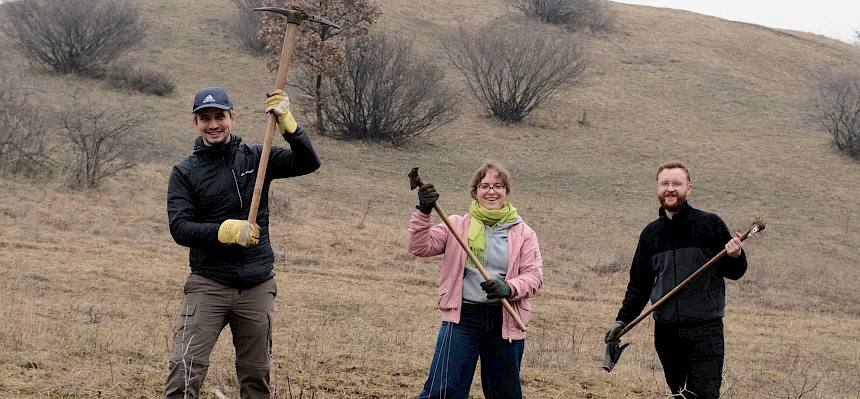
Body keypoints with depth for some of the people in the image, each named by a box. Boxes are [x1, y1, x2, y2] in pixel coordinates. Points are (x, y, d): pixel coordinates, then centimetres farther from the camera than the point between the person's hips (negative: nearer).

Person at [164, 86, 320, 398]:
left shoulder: (256, 158, 5)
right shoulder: (185, 172, 2)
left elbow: (308, 163, -6)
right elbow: (180, 229, -9)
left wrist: (286, 122, -20)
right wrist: (226, 231, -25)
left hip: (257, 287, 2)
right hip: (208, 285, -2)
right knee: (185, 369, -15)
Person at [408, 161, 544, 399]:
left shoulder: (522, 233, 7)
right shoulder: (457, 226, 6)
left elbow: (534, 275, 1)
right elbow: (420, 247, -4)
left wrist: (509, 288, -19)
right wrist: (423, 212, -19)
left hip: (504, 322, 2)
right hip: (462, 317, -2)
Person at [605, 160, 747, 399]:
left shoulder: (710, 225, 0)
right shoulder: (650, 234, 13)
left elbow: (734, 272, 2)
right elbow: (639, 283, 21)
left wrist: (736, 256, -20)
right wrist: (622, 320, 14)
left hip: (705, 328, -4)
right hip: (666, 331, 4)